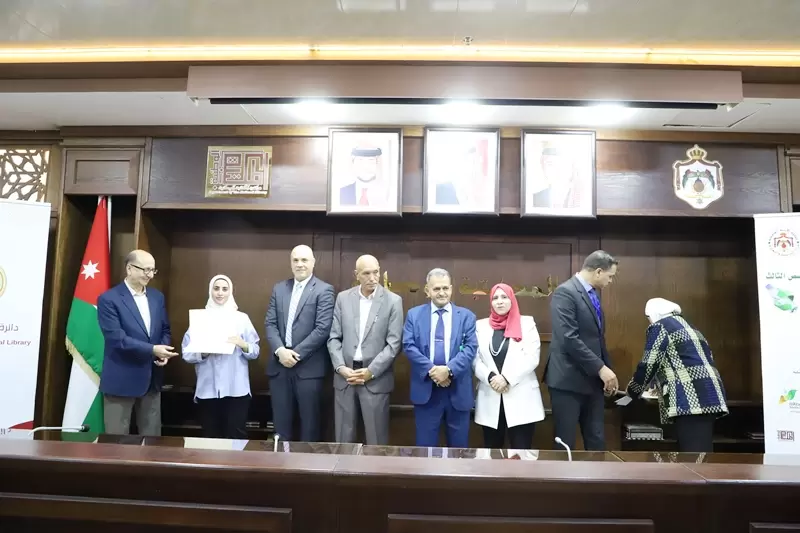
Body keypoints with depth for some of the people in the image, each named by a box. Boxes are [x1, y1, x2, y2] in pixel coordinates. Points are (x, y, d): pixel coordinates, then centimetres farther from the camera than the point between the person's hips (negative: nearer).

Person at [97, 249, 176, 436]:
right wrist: (152, 349, -24)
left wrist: (163, 351, -8)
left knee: (152, 437, 13)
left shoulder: (158, 297, 8)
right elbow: (116, 338, -19)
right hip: (121, 380, -5)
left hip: (152, 379, 5)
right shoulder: (109, 299, -10)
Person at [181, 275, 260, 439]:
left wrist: (243, 345, -15)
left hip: (236, 389, -1)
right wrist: (204, 352, -16)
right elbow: (186, 353, 2)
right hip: (208, 389, 1)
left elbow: (255, 352, 5)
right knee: (210, 438, 6)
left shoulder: (242, 318, 6)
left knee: (236, 437, -2)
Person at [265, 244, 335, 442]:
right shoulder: (279, 289, 11)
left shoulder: (324, 290, -5)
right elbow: (270, 323, 6)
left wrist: (296, 353, -14)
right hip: (279, 365, 4)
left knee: (309, 421, 7)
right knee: (281, 420, 12)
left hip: (308, 366, -4)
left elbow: (322, 328, -12)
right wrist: (280, 350, -10)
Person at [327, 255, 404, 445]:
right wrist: (340, 367, -8)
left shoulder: (393, 301, -3)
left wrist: (371, 371, -13)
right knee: (344, 438, 11)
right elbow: (334, 337, 5)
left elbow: (394, 343, -7)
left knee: (376, 438, 6)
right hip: (345, 376, 3)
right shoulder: (343, 298, 5)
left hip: (376, 379, -2)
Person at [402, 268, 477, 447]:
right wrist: (431, 370, -17)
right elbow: (409, 346, -4)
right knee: (425, 446, 9)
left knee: (458, 446, 12)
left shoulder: (466, 316, 7)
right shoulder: (414, 314, 6)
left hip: (458, 389, 1)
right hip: (426, 388, 0)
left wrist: (449, 369, -19)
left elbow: (470, 347, -4)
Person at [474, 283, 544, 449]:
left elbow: (532, 358, -6)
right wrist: (490, 377, -13)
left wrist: (507, 378, -14)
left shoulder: (527, 323, 4)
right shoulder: (481, 326, 10)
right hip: (490, 399, 2)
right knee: (492, 450, 9)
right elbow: (475, 359, 4)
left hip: (521, 398, -2)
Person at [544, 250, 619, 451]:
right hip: (569, 380, -8)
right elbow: (568, 338, -23)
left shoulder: (593, 294, 13)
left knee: (597, 441, 12)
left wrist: (607, 370, 10)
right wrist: (601, 368, -19)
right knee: (565, 444, 2)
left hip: (592, 380, 9)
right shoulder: (565, 292, -15)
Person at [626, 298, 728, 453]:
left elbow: (648, 365, -3)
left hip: (691, 397, -9)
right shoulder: (687, 326, 27)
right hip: (709, 394, 9)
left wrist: (632, 390, 14)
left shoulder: (659, 327, 1)